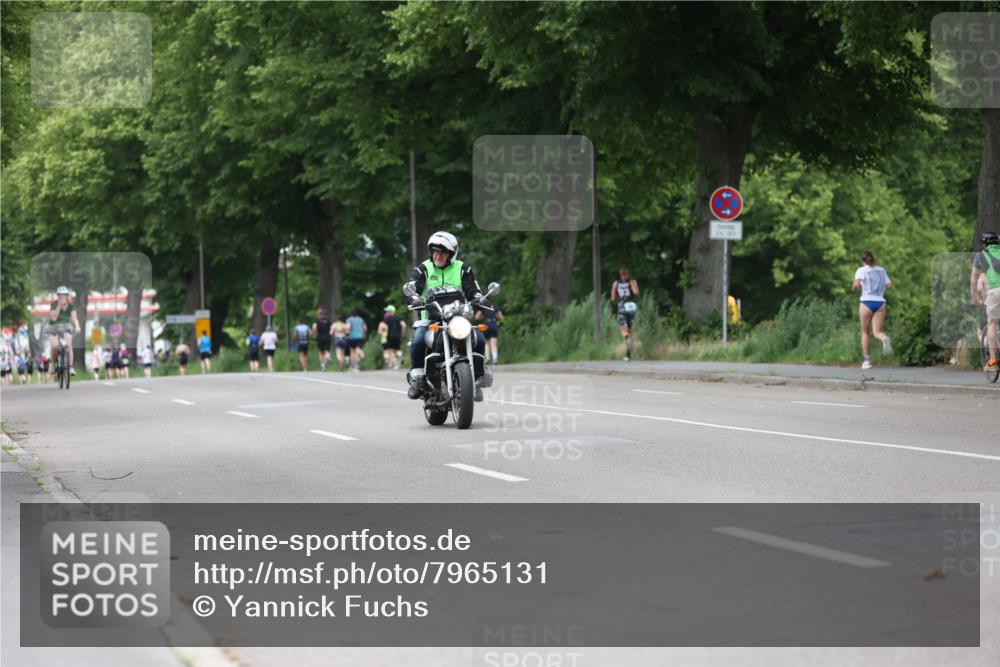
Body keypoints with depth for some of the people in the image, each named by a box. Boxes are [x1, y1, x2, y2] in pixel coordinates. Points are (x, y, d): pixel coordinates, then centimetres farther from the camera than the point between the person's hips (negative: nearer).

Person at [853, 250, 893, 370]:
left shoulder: (861, 270, 1)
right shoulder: (881, 270, 15)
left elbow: (857, 284, -14)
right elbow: (890, 286, 12)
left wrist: (853, 287, 8)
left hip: (867, 302, -3)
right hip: (880, 302, 3)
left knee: (865, 332, 12)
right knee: (877, 332, 1)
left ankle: (867, 360, 11)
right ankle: (885, 339, -36)